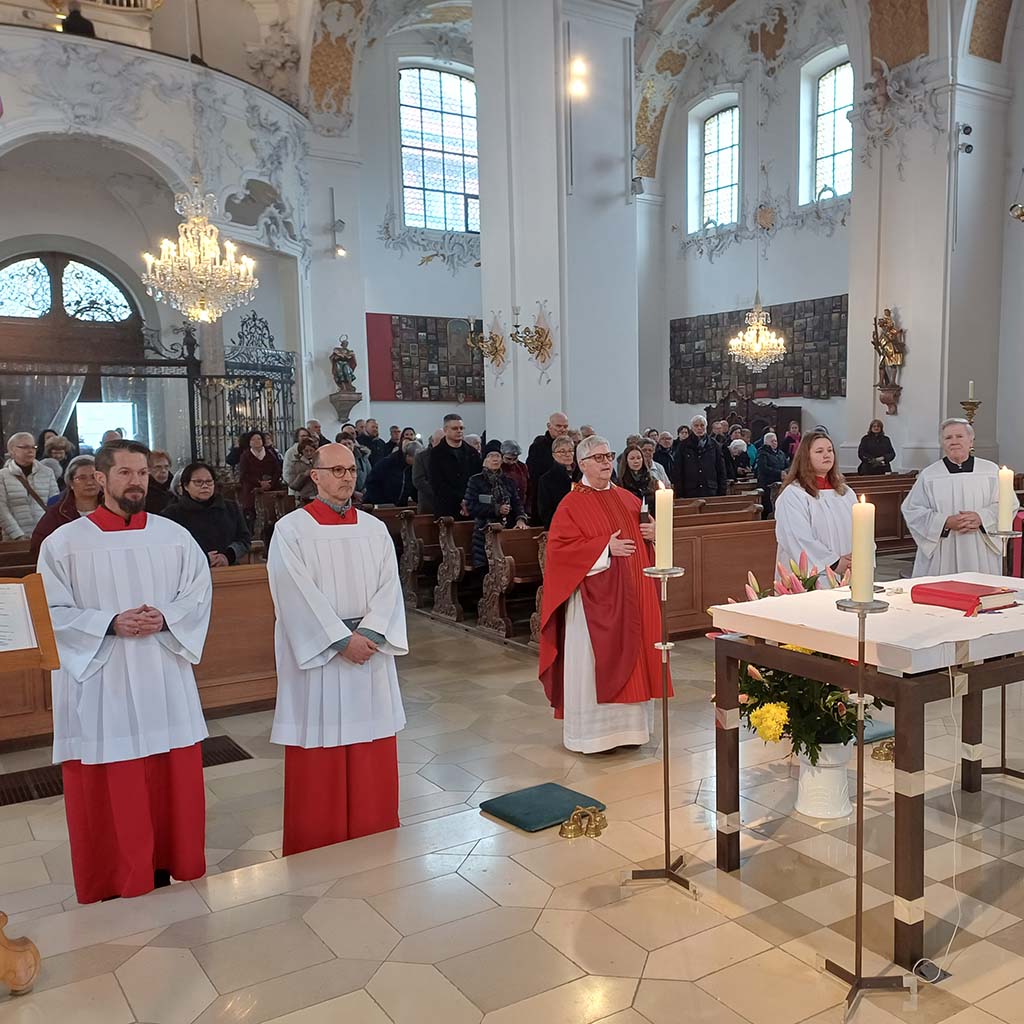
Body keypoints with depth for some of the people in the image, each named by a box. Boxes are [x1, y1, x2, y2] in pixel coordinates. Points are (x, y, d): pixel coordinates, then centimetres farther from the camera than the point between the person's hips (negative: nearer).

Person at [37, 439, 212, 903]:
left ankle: (168, 874, 27)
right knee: (109, 794, 4)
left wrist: (165, 618, -14)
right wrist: (110, 624, -18)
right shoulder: (64, 543, -2)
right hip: (99, 683, -2)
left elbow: (199, 593, 4)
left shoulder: (175, 537, 5)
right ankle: (118, 889, 18)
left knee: (172, 785, 10)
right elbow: (53, 613, -5)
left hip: (165, 680, 3)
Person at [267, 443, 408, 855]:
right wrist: (341, 639, -17)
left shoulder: (375, 529, 8)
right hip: (317, 654, -4)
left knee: (372, 761, 10)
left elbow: (389, 586, 1)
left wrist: (367, 633, -15)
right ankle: (318, 850, 17)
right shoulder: (291, 529, -4)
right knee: (319, 763, 3)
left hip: (369, 652, 4)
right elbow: (298, 594, -13)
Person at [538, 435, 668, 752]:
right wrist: (605, 547, -18)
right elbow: (559, 548, -14)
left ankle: (627, 724, 22)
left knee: (630, 657, 10)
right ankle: (591, 731, 9)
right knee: (593, 662, -1)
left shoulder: (628, 499, 12)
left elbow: (644, 532, 21)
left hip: (631, 595, 6)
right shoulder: (572, 504, -6)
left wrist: (652, 533, -3)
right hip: (593, 598, -6)